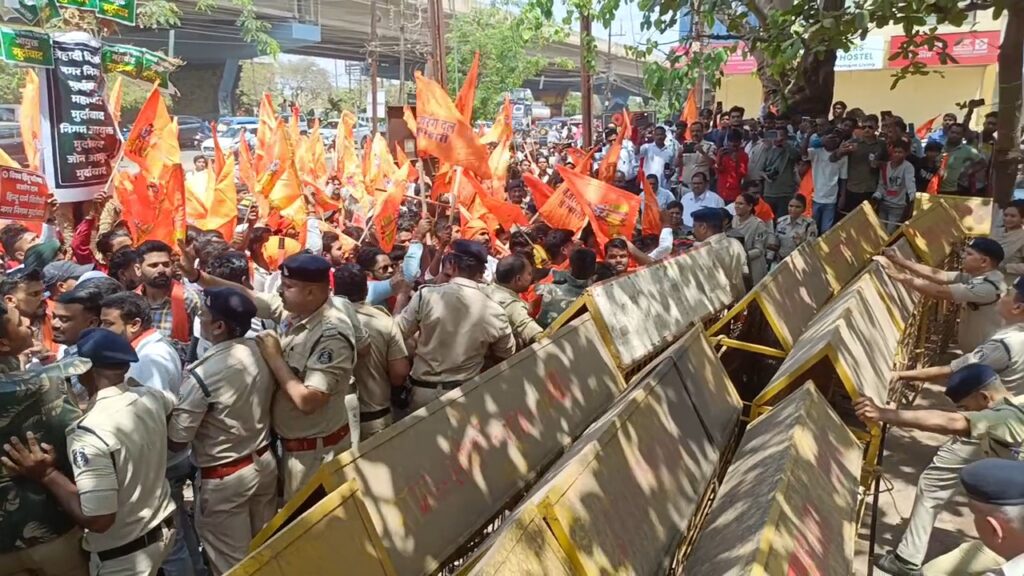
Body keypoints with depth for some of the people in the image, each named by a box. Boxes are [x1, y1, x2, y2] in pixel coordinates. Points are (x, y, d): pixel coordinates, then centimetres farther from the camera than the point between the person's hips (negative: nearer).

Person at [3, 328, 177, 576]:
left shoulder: (90, 433, -29)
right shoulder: (151, 397, -9)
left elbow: (97, 519, -29)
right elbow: (171, 401, 19)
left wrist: (47, 474, -22)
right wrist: (124, 378, 30)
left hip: (123, 555, -6)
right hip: (163, 526, 6)